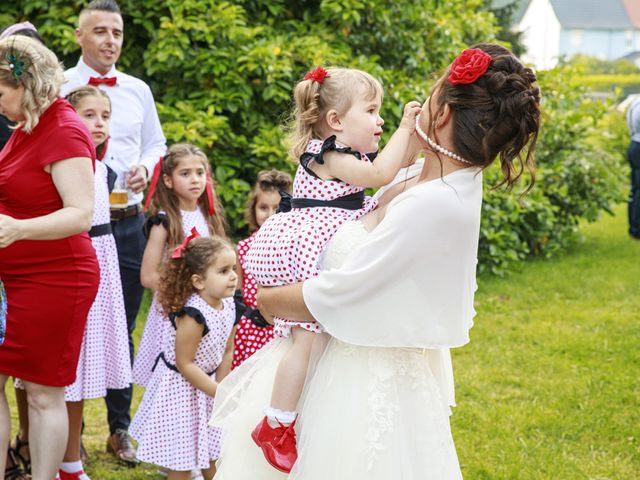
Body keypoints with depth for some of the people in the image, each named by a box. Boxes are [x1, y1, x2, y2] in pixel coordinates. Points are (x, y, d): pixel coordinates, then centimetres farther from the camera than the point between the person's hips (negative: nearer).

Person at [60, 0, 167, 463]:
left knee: (124, 327, 9)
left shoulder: (138, 90, 12)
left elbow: (156, 144, 19)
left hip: (129, 221, 4)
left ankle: (120, 428, 21)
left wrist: (145, 168, -1)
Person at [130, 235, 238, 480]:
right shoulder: (193, 316, -31)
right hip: (179, 388, -8)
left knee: (211, 453, 21)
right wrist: (219, 393, -20)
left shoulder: (229, 306, -7)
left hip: (206, 381, 8)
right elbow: (184, 363, -26)